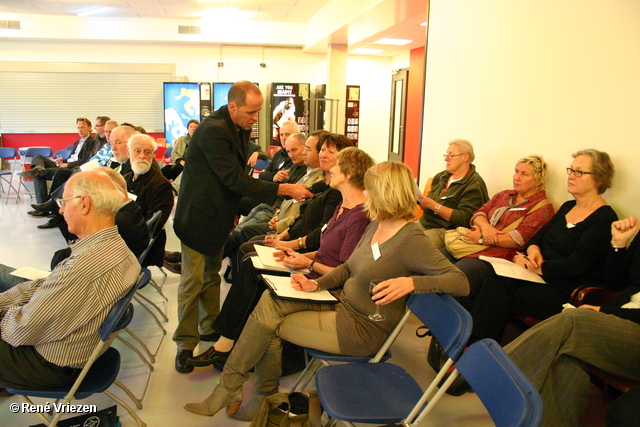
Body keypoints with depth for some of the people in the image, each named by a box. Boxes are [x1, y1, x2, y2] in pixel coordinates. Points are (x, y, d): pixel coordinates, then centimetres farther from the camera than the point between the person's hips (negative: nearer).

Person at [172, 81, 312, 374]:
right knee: (193, 280, -1)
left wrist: (233, 212, 12)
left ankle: (210, 326, 32)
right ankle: (186, 343, 11)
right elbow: (236, 179, -30)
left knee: (212, 275, 18)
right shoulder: (213, 131, -26)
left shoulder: (240, 129, 3)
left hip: (219, 215, 8)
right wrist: (285, 189, -31)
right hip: (199, 216, -8)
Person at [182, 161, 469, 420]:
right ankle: (265, 399, 4)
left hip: (360, 331, -8)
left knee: (267, 323, -8)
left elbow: (461, 283, -25)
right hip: (342, 305, 8)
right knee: (270, 299, -8)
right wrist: (316, 284, -3)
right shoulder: (376, 225, 5)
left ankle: (228, 390, 15)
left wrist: (410, 281, -38)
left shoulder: (411, 240, -21)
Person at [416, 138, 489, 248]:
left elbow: (464, 218, -19)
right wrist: (420, 201, -6)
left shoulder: (474, 185, -9)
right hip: (424, 222, 8)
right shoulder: (441, 177, 14)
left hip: (446, 230, -8)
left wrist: (434, 206, -21)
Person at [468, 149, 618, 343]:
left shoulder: (605, 219, -9)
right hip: (540, 275, 7)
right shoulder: (568, 207, 17)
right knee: (482, 278, -20)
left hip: (566, 290, -7)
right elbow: (537, 237, 19)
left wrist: (529, 265, -13)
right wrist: (533, 250, -5)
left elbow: (576, 265, -17)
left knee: (495, 288, -29)